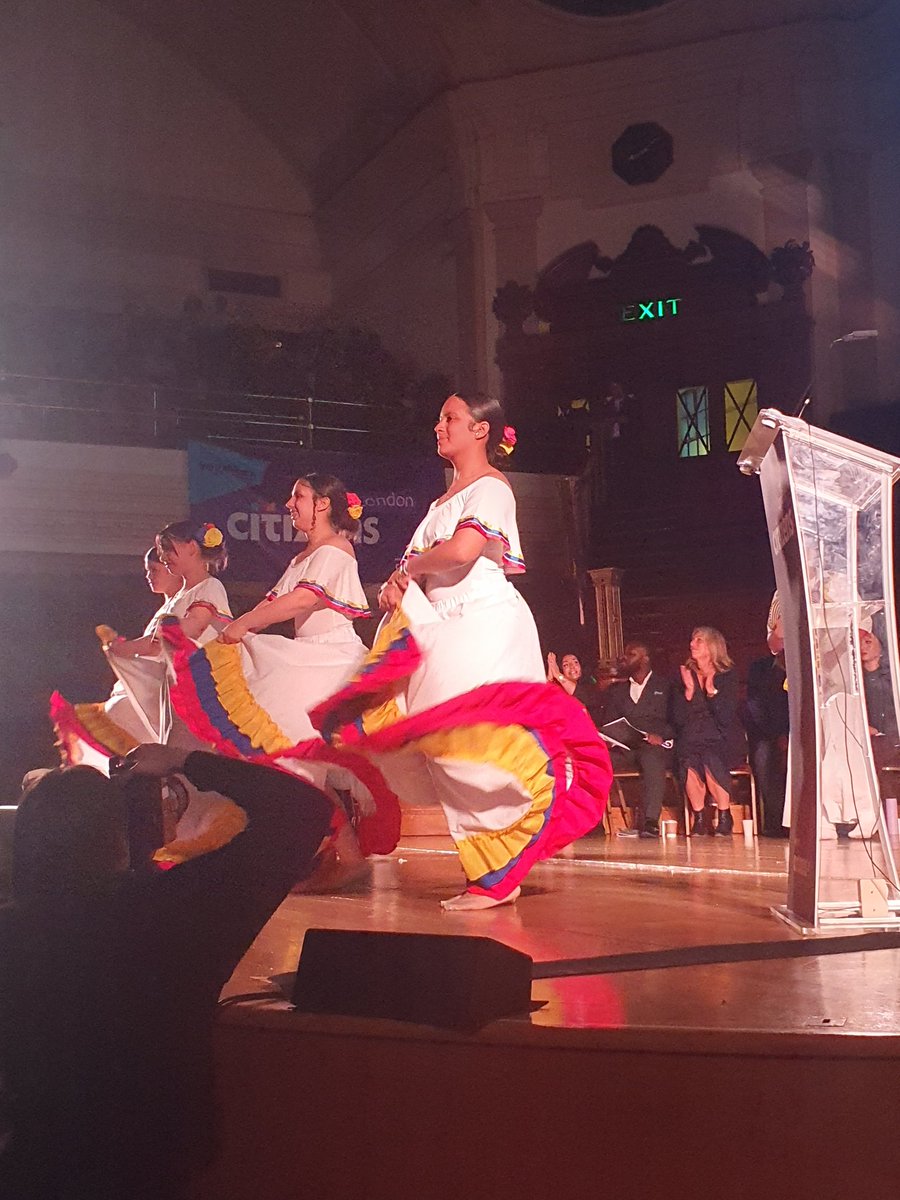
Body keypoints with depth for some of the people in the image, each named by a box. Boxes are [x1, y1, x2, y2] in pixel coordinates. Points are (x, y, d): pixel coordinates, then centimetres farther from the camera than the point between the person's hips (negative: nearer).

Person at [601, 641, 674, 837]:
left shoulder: (666, 686, 14)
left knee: (651, 757, -40)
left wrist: (661, 735, -15)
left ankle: (650, 821, -45)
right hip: (624, 749, 4)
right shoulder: (616, 689, 26)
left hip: (656, 748, -4)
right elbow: (607, 724, 18)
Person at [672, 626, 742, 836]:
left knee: (710, 758, -33)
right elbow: (677, 720, 2)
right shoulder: (685, 675, 10)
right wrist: (688, 690, -8)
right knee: (688, 759, -31)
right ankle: (699, 818, -18)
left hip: (719, 742, -2)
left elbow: (727, 719, -8)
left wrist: (712, 691, -15)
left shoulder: (727, 676, 3)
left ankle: (725, 817, -16)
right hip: (691, 741, 2)